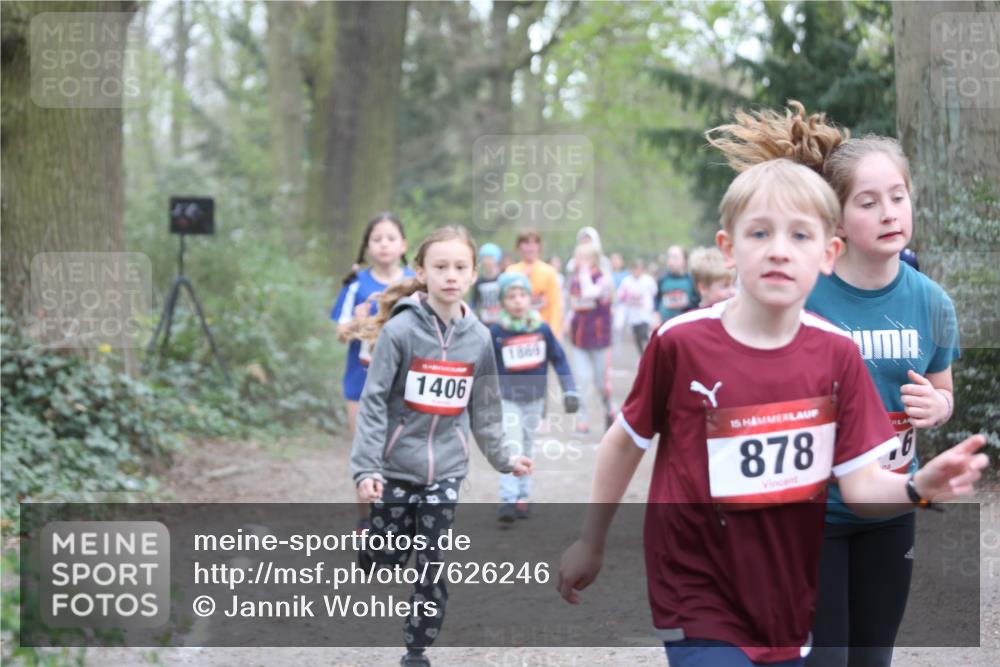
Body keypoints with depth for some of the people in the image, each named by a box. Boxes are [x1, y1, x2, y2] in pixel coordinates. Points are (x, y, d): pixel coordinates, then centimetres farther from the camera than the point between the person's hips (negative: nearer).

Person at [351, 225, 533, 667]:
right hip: (396, 466, -2)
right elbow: (373, 401, -12)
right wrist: (366, 467, -17)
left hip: (445, 471, 3)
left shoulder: (478, 337, 1)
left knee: (434, 567, 2)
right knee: (390, 559, 5)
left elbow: (484, 407, 13)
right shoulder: (400, 328, -11)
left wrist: (502, 458, 15)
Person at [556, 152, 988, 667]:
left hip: (790, 602, 4)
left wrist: (919, 487, -26)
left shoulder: (837, 356, -5)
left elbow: (861, 486, -5)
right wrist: (591, 543, 10)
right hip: (699, 603, -3)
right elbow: (626, 441, 1)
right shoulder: (681, 343, -13)